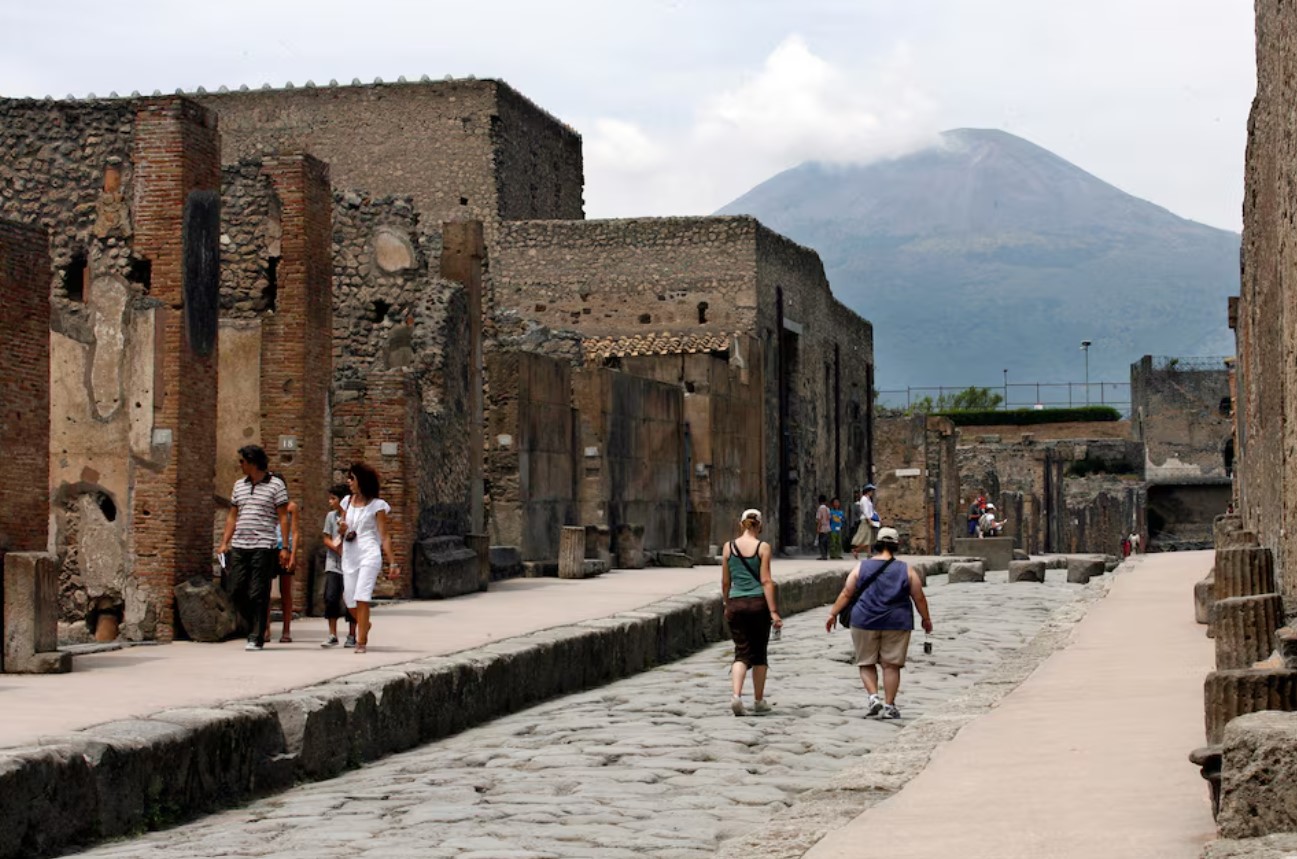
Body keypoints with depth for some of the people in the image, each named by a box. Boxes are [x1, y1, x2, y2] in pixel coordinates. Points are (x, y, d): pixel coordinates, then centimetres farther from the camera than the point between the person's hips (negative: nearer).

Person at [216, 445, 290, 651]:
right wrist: (224, 543, 10)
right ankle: (253, 628, 22)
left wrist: (285, 548, -9)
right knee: (235, 590, 3)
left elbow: (283, 518, -3)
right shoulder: (239, 485, 16)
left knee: (258, 594, -4)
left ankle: (257, 638, 2)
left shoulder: (276, 485, -1)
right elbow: (232, 516, 19)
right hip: (239, 547, 6)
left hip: (263, 547, -6)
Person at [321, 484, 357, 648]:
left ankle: (352, 636, 12)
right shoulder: (331, 516, 7)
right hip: (333, 564, 2)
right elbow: (327, 539, 6)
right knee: (330, 597, -7)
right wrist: (338, 549, -11)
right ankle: (332, 635, 0)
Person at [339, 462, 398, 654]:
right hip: (349, 555, 5)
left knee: (362, 597, -15)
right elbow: (341, 530, 20)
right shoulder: (347, 502, 11)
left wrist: (392, 562, -6)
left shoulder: (377, 505, -2)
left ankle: (361, 641, -10)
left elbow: (384, 536, -2)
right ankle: (364, 624, 36)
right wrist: (342, 529, -6)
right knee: (350, 599, 5)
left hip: (369, 554, -5)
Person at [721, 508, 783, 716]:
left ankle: (735, 695, -19)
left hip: (736, 603, 2)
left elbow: (725, 582, 8)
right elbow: (766, 581, -9)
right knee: (759, 653, 11)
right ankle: (758, 702, 18)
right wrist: (774, 611, -8)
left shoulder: (729, 547, 4)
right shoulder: (763, 547, -4)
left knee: (742, 652, 4)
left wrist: (727, 605, 22)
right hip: (758, 603, -2)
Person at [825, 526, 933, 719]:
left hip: (865, 622, 0)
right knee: (891, 665, 5)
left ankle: (873, 696, -6)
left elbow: (846, 594, 2)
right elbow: (919, 598, 6)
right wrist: (926, 619, 20)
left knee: (866, 663, 11)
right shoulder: (906, 571, 2)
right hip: (896, 623, 0)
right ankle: (889, 705, 5)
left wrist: (833, 613, 11)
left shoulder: (861, 568, 2)